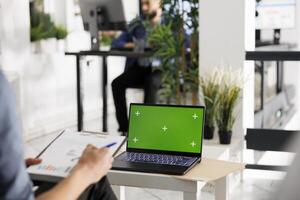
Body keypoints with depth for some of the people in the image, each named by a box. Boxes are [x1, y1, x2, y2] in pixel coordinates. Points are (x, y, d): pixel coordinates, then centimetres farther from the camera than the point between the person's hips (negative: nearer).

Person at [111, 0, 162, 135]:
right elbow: (115, 44, 7)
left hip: (160, 69, -3)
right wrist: (132, 45, -14)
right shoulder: (136, 24, 10)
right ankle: (124, 128, -20)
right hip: (139, 69, 4)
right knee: (117, 83, -22)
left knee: (150, 82, -36)